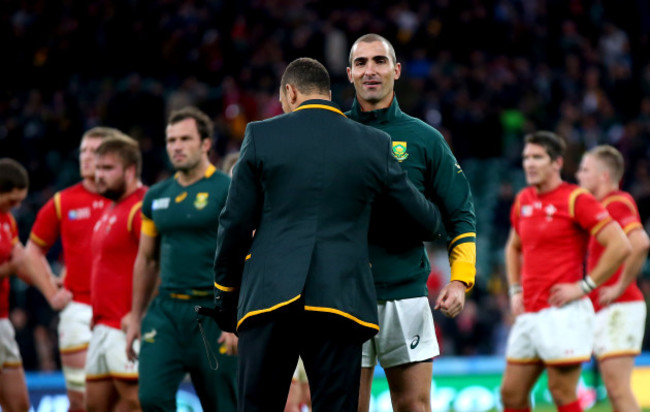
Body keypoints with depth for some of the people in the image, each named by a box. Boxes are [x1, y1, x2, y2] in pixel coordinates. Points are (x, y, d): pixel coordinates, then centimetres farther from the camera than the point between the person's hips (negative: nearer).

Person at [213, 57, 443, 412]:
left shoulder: (261, 136, 5)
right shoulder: (375, 145, 8)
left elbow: (235, 224, 5)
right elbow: (426, 222, 15)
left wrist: (225, 293, 16)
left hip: (268, 298, -1)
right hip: (340, 300, 1)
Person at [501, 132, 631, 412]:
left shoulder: (577, 200, -8)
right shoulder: (523, 200, 13)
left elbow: (620, 246, -14)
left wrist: (583, 286, -13)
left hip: (562, 313, -8)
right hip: (528, 314, 8)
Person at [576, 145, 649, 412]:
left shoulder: (616, 203, -12)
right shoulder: (604, 205, 18)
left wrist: (621, 286, -21)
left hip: (619, 308, -10)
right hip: (603, 311, 10)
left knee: (618, 389, -13)